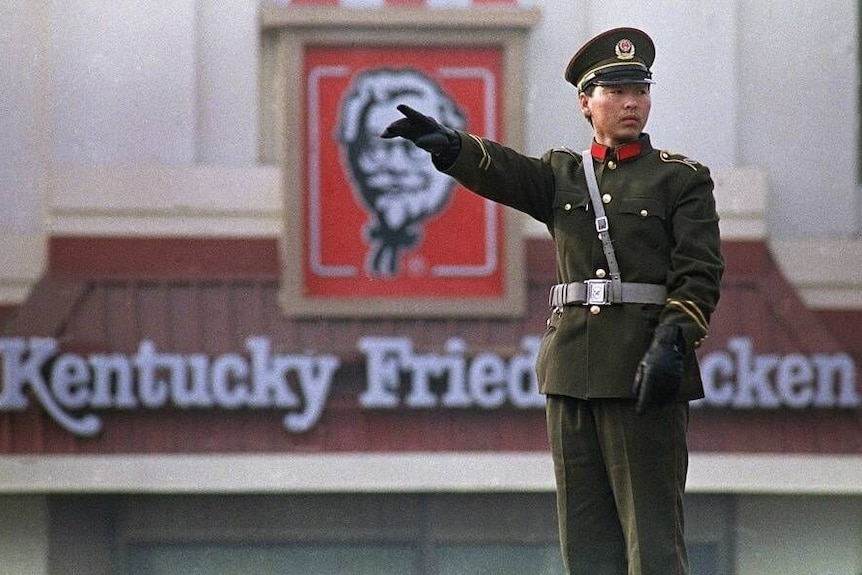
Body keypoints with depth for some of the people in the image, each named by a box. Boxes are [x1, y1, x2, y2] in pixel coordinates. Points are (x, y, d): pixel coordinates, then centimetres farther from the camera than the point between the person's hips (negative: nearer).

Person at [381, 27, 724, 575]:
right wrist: (447, 144, -25)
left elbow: (700, 274, -5)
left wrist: (672, 344, -20)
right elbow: (501, 171, -4)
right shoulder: (564, 174, 15)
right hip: (572, 372, 4)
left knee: (651, 525, -7)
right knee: (586, 530, 5)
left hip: (644, 373, -4)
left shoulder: (683, 179, 5)